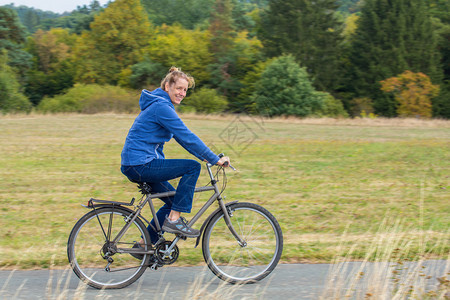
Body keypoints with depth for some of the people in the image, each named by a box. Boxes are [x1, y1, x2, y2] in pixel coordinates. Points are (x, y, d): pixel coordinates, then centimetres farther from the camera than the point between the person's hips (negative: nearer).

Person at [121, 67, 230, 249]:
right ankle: (174, 220, -9)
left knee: (174, 201, 17)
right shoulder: (161, 106, -15)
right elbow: (187, 137, -19)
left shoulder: (159, 104, 18)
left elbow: (181, 137, 23)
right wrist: (215, 159, -16)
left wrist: (204, 156, 17)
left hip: (136, 165, 11)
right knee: (192, 167, -13)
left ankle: (144, 244, 21)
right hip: (140, 164, -11)